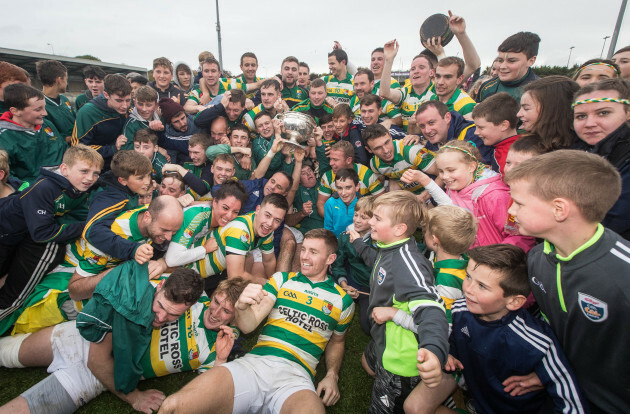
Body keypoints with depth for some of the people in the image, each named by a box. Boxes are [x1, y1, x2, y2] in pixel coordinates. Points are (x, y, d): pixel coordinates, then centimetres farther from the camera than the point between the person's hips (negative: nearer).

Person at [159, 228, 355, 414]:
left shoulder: (343, 300, 13)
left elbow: (336, 341, 26)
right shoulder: (281, 280, 14)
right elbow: (248, 326, 7)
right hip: (254, 362, 2)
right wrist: (241, 307, -16)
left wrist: (332, 374, 6)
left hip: (297, 375, -1)